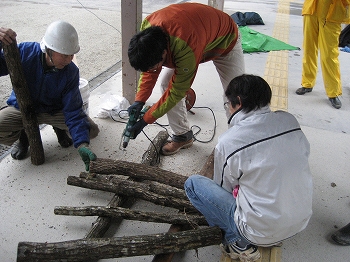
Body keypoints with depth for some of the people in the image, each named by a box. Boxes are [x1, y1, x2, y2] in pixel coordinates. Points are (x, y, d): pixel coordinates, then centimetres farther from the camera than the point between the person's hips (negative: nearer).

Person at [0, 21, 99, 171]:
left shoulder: (71, 72, -22)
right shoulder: (25, 52, -23)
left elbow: (73, 112, -23)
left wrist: (82, 144, -36)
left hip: (54, 111, 1)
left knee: (92, 130, -18)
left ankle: (60, 129, 15)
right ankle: (24, 136, 8)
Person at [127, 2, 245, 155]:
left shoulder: (187, 50, -47)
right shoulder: (147, 28, -28)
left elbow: (177, 91, -33)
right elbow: (149, 71, -11)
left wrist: (146, 120, -27)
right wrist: (139, 100, -21)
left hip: (224, 39, -5)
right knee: (166, 84, -7)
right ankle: (183, 136, 8)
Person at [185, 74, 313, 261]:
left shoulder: (228, 142, -18)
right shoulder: (289, 121, -6)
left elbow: (224, 188, -2)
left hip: (262, 234, -6)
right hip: (302, 222, 6)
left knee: (192, 183, 1)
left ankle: (238, 242, 1)